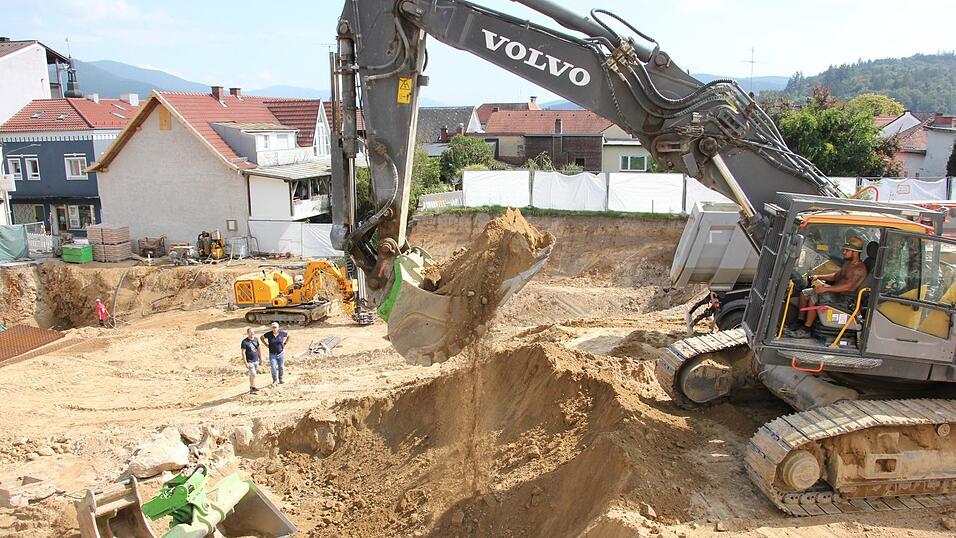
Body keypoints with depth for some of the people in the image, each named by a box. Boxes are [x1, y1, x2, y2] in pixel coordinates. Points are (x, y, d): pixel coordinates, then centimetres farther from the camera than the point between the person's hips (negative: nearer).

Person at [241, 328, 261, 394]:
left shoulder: (255, 339, 4)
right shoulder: (245, 342, -14)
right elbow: (243, 352, -14)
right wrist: (246, 363, -17)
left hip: (256, 360, 6)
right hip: (250, 361, -6)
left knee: (252, 375, 16)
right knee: (253, 375, -9)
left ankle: (251, 387, 25)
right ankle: (252, 388, 1)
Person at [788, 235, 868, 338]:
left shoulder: (859, 268, -17)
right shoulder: (848, 263, 16)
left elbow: (848, 286, -28)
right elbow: (836, 276, 28)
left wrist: (826, 289, -33)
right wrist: (819, 277, 11)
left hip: (844, 299, -10)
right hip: (836, 293, 10)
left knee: (814, 298, -29)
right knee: (804, 293, 3)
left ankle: (806, 330, -24)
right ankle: (801, 321, 6)